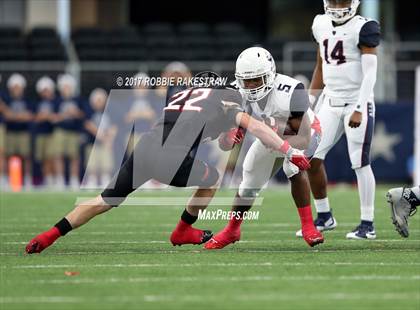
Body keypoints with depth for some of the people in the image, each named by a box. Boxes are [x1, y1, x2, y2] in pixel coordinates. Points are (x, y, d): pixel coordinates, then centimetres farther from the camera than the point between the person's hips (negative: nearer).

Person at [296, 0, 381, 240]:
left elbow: (370, 73, -16)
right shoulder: (322, 25, 8)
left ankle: (368, 225, 3)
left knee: (360, 163, -5)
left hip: (357, 103, -6)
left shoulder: (363, 28, -12)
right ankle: (325, 217, 14)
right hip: (331, 102, 7)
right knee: (312, 157, 1)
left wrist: (359, 109, -23)